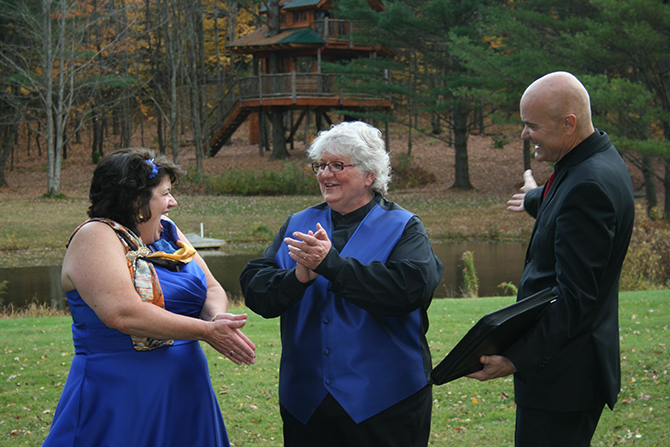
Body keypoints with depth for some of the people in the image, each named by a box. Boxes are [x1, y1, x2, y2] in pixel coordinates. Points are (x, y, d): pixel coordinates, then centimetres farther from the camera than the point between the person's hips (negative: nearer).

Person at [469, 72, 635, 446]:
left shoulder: (589, 186, -23)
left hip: (565, 372, -11)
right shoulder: (598, 161, 9)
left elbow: (575, 296, -29)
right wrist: (537, 199, 55)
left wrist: (518, 357, -36)